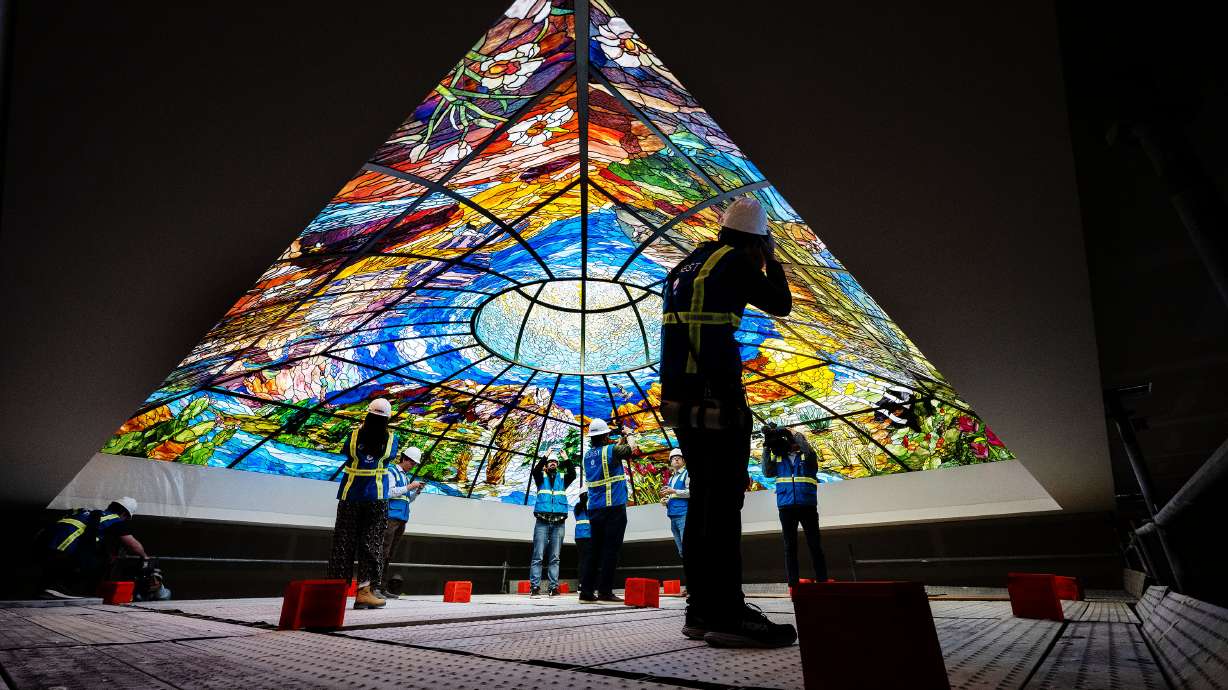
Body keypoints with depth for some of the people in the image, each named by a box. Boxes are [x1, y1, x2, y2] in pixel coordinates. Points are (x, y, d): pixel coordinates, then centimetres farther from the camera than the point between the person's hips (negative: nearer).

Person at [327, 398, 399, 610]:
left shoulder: (354, 435, -4)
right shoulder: (390, 439, -4)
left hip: (350, 495, 1)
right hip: (376, 497, -1)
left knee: (343, 541, 7)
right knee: (371, 541, 2)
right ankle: (364, 590, -2)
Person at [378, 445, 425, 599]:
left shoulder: (408, 476, 21)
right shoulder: (391, 471, 0)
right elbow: (389, 492, -12)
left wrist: (418, 490, 8)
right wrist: (409, 487, -10)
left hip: (402, 518, 8)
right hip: (390, 516, -8)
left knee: (389, 555, 7)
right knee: (383, 552, -12)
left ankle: (383, 588, 7)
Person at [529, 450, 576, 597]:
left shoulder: (562, 478, 17)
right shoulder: (541, 477, 13)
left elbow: (573, 474, -2)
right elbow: (535, 471, -8)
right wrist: (545, 457, -11)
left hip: (559, 523, 2)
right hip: (542, 521, -2)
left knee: (555, 557, 0)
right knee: (538, 556, -7)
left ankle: (554, 587, -1)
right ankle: (534, 587, -9)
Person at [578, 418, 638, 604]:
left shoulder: (587, 455, 12)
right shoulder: (610, 450, -9)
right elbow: (631, 449, 4)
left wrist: (620, 442, 33)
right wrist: (629, 436, 22)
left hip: (594, 509, 7)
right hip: (614, 507, -7)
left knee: (595, 550, 10)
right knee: (611, 550, -4)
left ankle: (586, 592, 9)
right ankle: (605, 592, -5)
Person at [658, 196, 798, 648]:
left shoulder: (687, 265, 20)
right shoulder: (736, 262, -3)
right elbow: (781, 305, 4)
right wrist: (771, 261, 19)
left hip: (680, 399, 8)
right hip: (717, 399, -8)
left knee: (703, 499, 11)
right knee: (724, 501, -8)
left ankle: (701, 610, 13)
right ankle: (726, 615, -8)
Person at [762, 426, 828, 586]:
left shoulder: (808, 456, 9)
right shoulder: (779, 458, 15)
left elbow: (807, 448, -13)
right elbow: (767, 472, 1)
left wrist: (791, 433, -12)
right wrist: (767, 448, -5)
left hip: (807, 506, -2)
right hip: (786, 507, 2)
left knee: (814, 544, 1)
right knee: (790, 546, 2)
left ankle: (822, 581, 2)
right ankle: (793, 584, 2)